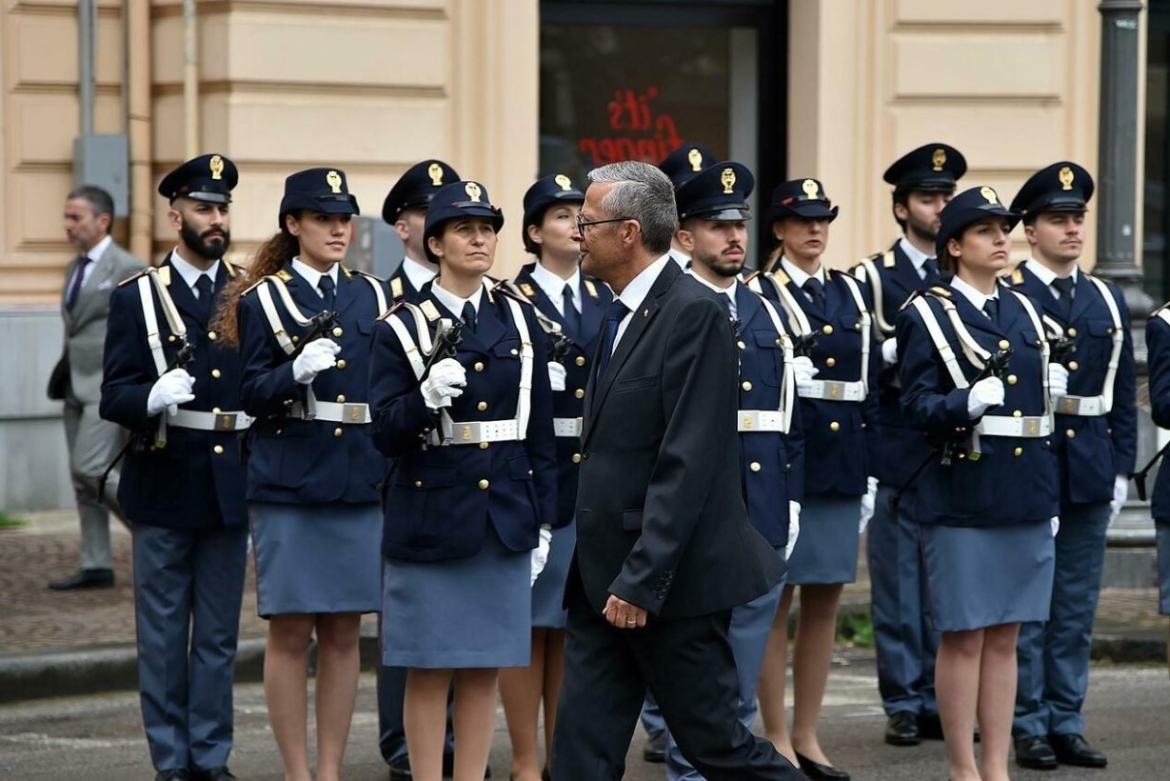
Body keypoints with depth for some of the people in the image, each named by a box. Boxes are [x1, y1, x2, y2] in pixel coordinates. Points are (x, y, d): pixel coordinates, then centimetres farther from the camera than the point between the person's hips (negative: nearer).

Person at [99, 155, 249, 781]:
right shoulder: (137, 298, 0)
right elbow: (113, 397, -8)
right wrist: (153, 398, -27)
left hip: (230, 486, 2)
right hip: (164, 488, -2)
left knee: (219, 635, 8)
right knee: (164, 635, 4)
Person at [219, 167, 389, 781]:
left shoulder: (373, 297, 11)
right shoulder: (261, 300, 1)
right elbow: (251, 396, -5)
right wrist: (297, 370, -23)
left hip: (359, 484, 3)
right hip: (287, 485, -3)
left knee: (343, 633, 6)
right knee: (290, 632, -1)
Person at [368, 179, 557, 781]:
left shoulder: (520, 321, 8)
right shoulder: (400, 330, -4)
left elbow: (539, 430, 11)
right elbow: (385, 436, -9)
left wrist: (542, 521, 8)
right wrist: (425, 398, -27)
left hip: (504, 521, 4)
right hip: (431, 519, -4)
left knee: (485, 668, 8)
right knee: (430, 671, 1)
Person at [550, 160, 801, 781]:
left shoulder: (693, 313, -15)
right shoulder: (622, 313, 13)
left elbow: (687, 463, -21)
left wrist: (642, 582, -23)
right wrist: (607, 576, 14)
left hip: (669, 584, -9)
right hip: (604, 578, 9)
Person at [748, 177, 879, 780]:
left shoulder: (852, 294, 13)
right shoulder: (758, 295, -3)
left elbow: (868, 384, 14)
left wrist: (868, 469, 9)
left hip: (841, 465, 5)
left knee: (825, 602, 9)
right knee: (775, 601, 1)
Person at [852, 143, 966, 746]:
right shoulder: (872, 278, 2)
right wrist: (889, 352, -20)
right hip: (895, 457, -3)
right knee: (897, 583, 1)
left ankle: (939, 701, 13)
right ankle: (903, 705, 7)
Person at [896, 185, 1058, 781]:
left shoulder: (1023, 312, 14)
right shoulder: (926, 316, -4)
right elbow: (917, 406, -12)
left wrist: (1049, 500, 16)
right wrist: (969, 402, -32)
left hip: (1023, 499, 6)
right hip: (960, 500, -6)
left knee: (1004, 638, 9)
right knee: (964, 637, -1)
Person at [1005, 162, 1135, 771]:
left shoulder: (1107, 301, 12)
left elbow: (1124, 395, 14)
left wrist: (1121, 470, 8)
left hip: (1090, 472, 5)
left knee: (1077, 610, 8)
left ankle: (1067, 725, 15)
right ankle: (1030, 728, 7)